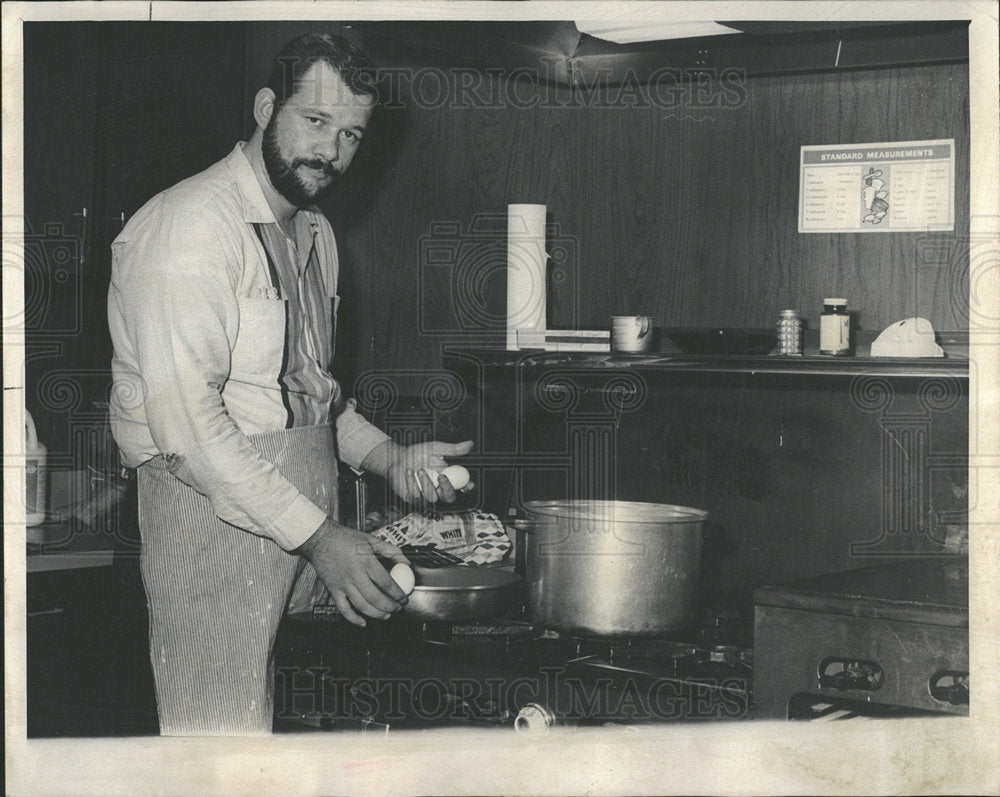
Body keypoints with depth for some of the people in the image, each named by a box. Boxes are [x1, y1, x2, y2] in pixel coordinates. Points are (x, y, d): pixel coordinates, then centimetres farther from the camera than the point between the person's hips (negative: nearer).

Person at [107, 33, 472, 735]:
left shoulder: (315, 233, 17)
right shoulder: (189, 225, -14)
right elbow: (184, 420, -22)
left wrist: (389, 457, 10)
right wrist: (317, 536, -22)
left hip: (311, 531, 9)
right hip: (218, 515, -8)